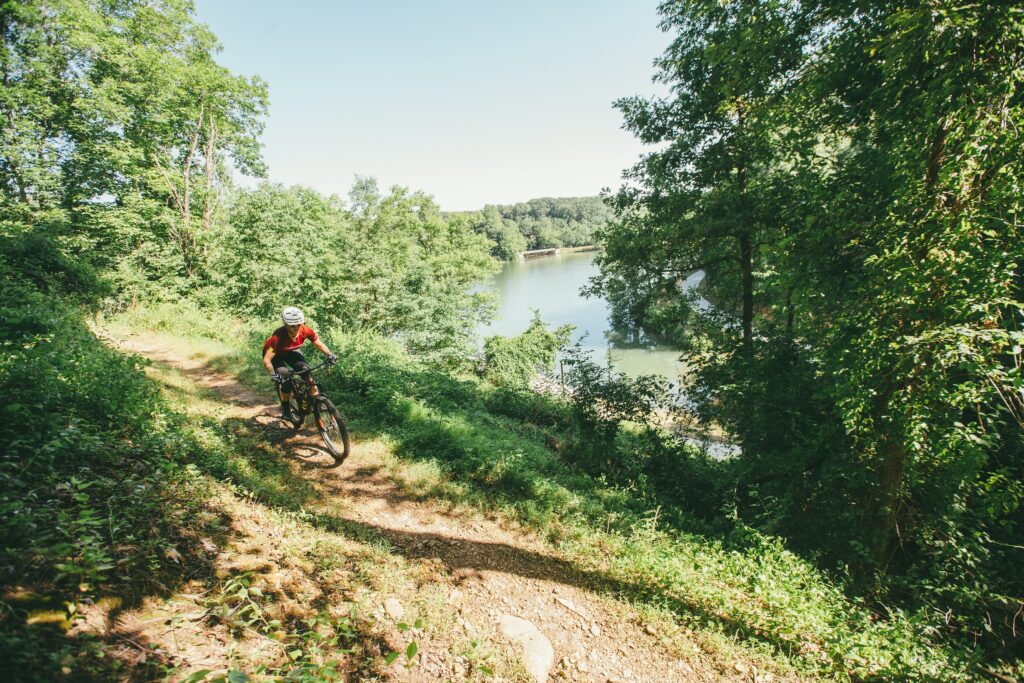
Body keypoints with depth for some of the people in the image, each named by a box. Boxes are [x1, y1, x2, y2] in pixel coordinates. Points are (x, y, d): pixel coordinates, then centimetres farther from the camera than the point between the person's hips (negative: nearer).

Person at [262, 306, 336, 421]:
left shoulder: (306, 331, -30)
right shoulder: (278, 336, -41)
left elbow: (319, 344, -14)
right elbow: (267, 360, -39)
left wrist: (330, 355, -31)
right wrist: (273, 375, -53)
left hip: (290, 352, 4)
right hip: (274, 354, -4)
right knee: (286, 379, -21)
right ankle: (285, 408, 1)